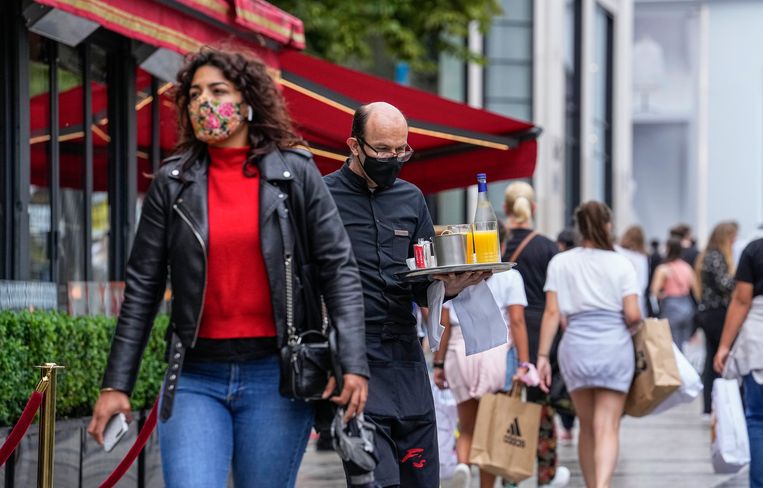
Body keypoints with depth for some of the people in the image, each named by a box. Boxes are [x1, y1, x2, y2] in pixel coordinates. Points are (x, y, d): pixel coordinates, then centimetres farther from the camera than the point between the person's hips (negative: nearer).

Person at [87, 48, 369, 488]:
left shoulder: (296, 174, 3)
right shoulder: (173, 183, 6)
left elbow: (339, 269, 1)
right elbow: (143, 287, 7)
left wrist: (354, 363, -9)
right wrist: (117, 384, 2)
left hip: (274, 374, -1)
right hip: (196, 375, 1)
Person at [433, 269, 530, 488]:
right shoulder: (510, 276, 2)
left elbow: (444, 324, 5)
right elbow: (517, 321, -7)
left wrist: (438, 363, 9)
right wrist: (524, 364, -9)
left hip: (459, 351, 2)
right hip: (496, 349, -2)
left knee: (466, 428, 12)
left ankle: (462, 464, -17)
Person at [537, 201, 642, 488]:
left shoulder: (560, 263, 6)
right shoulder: (621, 264, 2)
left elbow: (552, 313, 0)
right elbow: (633, 315, -4)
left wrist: (542, 356, 1)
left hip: (576, 346, 2)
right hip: (615, 346, -2)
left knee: (587, 427, 16)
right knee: (608, 427, -6)